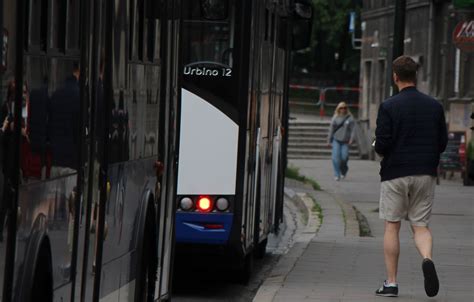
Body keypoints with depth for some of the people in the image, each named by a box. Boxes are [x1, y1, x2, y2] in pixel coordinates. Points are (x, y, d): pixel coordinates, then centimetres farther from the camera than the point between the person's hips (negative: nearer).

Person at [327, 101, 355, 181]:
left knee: (344, 157, -5)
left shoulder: (350, 118, 2)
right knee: (336, 157, -10)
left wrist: (351, 139, -12)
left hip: (345, 141, -1)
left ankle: (343, 171, 26)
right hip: (336, 140, 1)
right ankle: (337, 175, -3)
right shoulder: (335, 118, 4)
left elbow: (352, 129, 0)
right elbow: (331, 129, 8)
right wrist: (329, 140, 8)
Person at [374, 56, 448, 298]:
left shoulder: (389, 107, -9)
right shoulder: (434, 106, 3)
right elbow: (442, 143, 5)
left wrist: (380, 151, 10)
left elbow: (382, 144, -13)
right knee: (421, 225, 9)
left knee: (392, 226, 6)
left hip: (395, 173, -3)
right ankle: (427, 258, -22)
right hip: (425, 173, 3)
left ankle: (391, 282, 7)